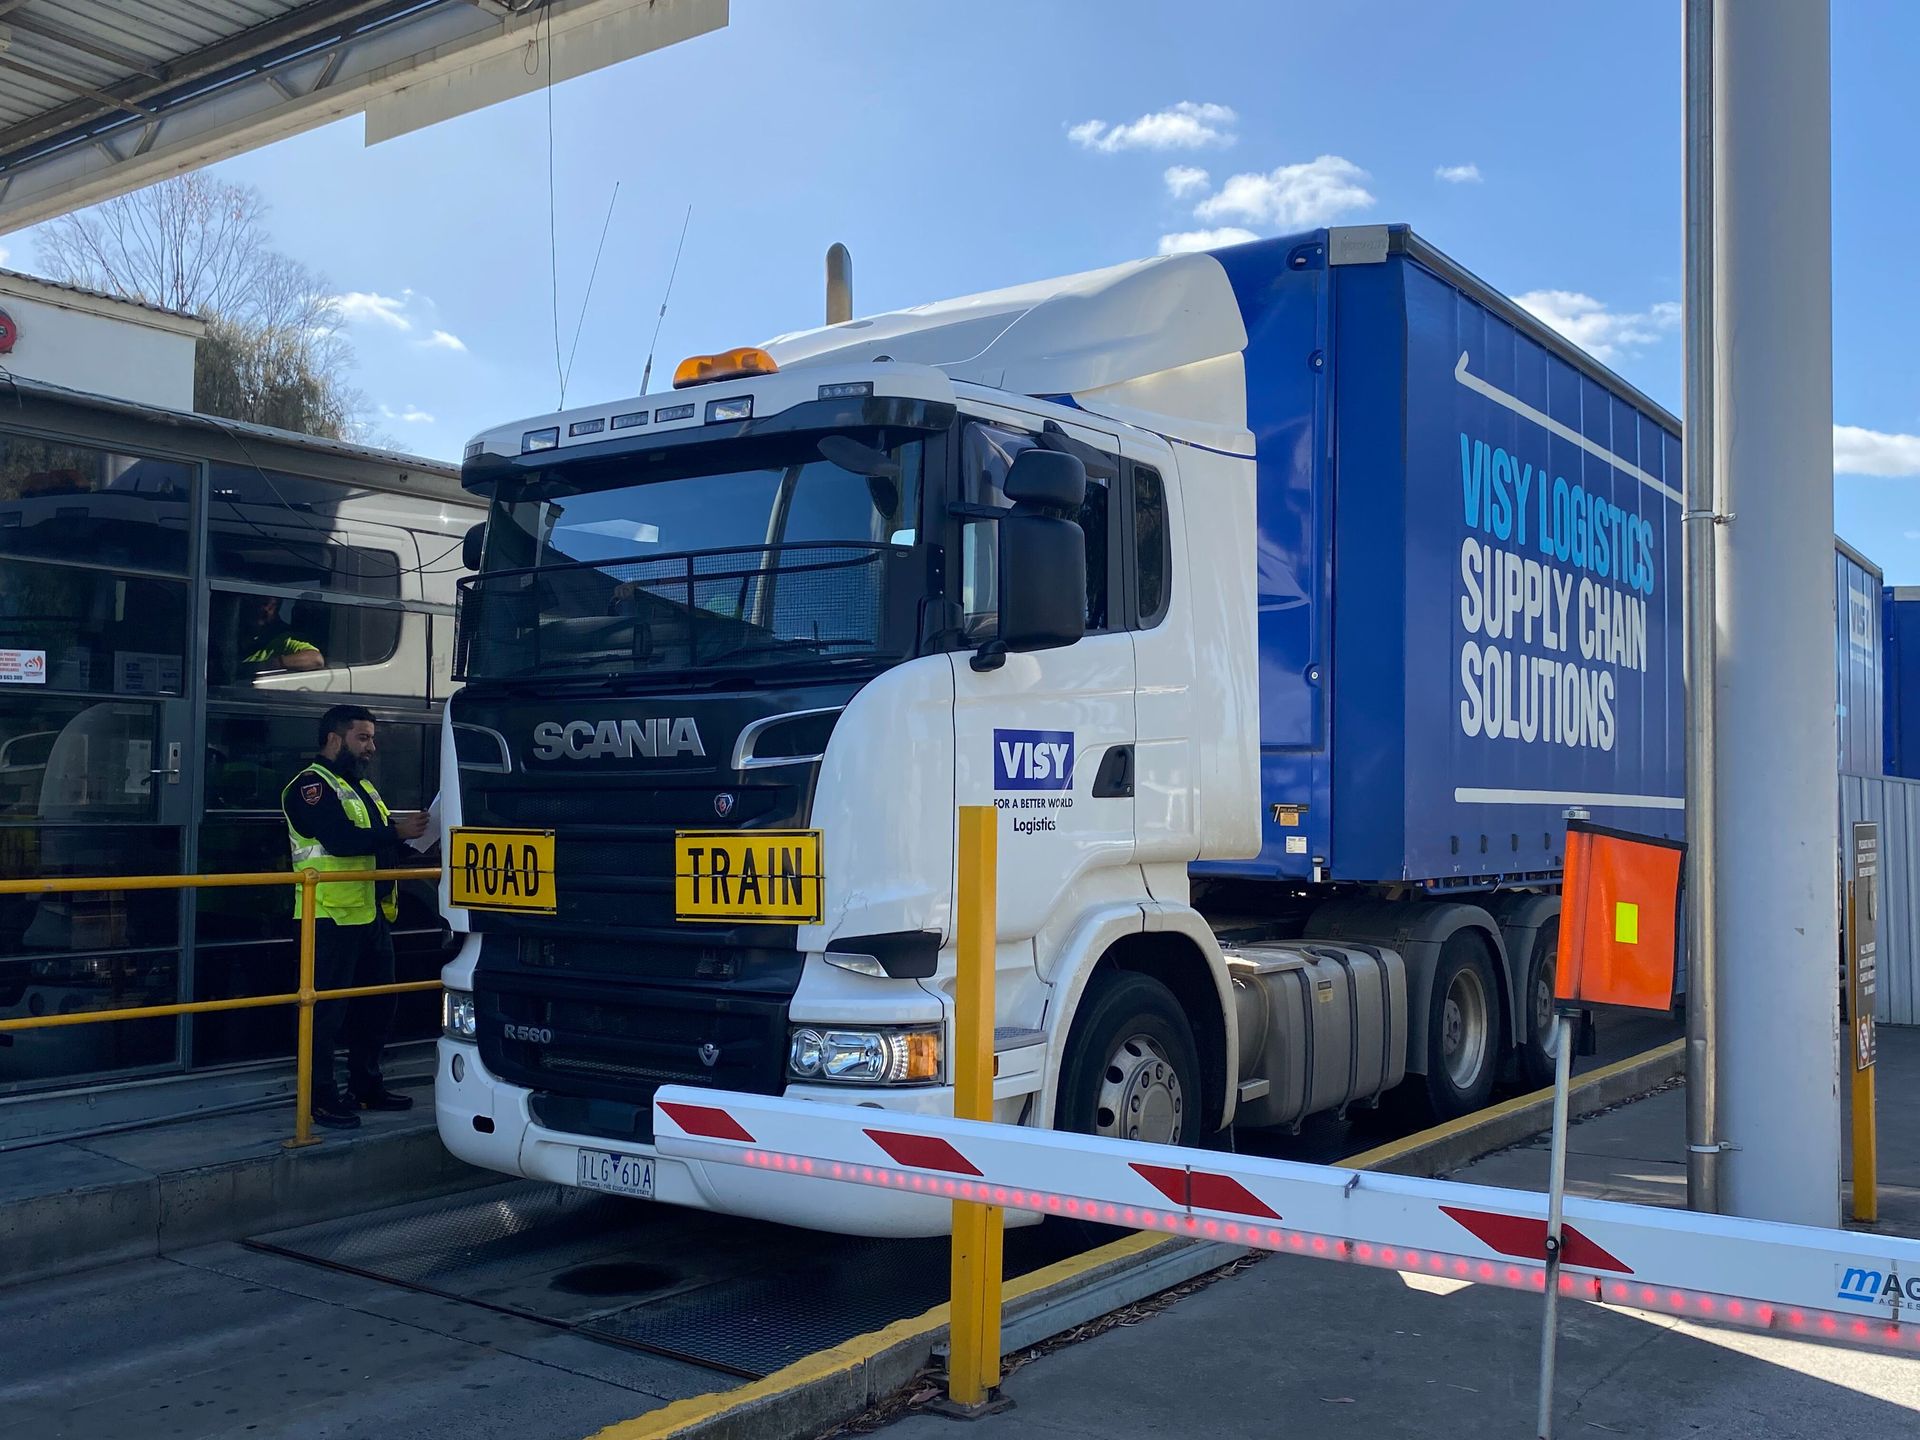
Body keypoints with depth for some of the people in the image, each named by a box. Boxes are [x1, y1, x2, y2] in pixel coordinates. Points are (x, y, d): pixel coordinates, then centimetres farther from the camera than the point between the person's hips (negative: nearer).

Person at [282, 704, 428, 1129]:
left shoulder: (361, 786, 21)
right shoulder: (311, 785, -9)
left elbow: (378, 843, 21)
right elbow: (339, 839, -23)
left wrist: (409, 832, 1)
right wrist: (395, 831, -19)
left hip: (372, 915, 10)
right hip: (332, 917, -9)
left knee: (377, 1004, 15)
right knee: (326, 1010, -4)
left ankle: (366, 1086, 27)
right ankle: (320, 1098, 2)